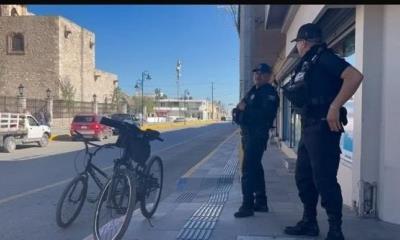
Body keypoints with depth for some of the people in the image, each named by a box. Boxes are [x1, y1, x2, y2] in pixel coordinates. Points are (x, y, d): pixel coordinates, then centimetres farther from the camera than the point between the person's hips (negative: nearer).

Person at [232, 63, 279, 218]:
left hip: (257, 134, -10)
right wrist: (239, 110, 1)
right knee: (255, 168, 14)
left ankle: (247, 205, -8)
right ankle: (261, 202, 24)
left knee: (248, 169, -12)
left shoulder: (269, 92, -8)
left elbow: (265, 114, -22)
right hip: (248, 133, 10)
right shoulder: (253, 91, 21)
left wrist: (245, 108, -19)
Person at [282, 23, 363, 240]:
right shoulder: (305, 64, 19)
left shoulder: (323, 57, -8)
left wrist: (335, 107, -25)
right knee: (303, 176, 13)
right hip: (308, 127, 10)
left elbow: (355, 76, -22)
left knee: (324, 179, -6)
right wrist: (290, 92, 10)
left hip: (323, 126, -10)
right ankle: (309, 222, 25)